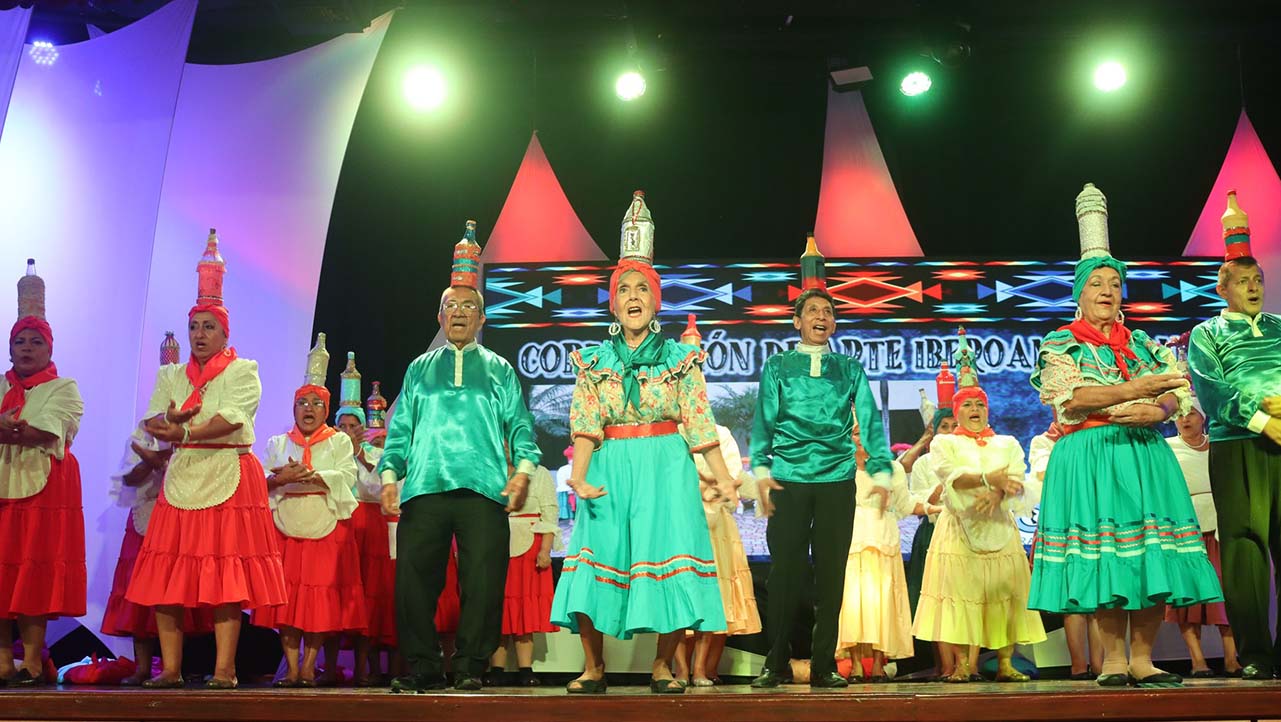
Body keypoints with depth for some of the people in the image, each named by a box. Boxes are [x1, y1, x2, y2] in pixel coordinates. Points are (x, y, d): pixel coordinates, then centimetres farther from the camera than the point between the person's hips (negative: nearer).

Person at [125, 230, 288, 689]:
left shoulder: (242, 371, 2)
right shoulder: (171, 375, 18)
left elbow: (233, 418, -13)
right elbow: (152, 423, 6)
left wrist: (185, 433, -20)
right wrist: (171, 417, -15)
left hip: (230, 478, -5)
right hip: (181, 478, 5)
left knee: (226, 578, -7)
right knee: (165, 577, -1)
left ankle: (224, 670, -6)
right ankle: (170, 668, 4)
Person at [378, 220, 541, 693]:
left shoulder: (499, 370, 19)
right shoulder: (419, 370, 23)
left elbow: (520, 425, 11)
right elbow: (400, 429, 19)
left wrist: (523, 470, -5)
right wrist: (389, 474, 5)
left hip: (484, 489, -1)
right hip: (424, 489, 2)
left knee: (483, 581, -6)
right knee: (414, 579, -3)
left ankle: (470, 669, 4)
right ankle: (422, 668, 8)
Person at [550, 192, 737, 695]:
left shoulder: (679, 358, 7)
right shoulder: (595, 361, 10)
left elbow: (698, 422, 4)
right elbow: (585, 426, 0)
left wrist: (722, 478, -3)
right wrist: (578, 475, -15)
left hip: (665, 468, -1)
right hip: (609, 468, 1)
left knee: (669, 558, -6)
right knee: (598, 559, -3)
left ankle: (662, 667, 7)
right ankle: (593, 668, 8)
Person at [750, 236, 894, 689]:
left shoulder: (849, 369, 12)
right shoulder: (777, 367, 10)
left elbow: (869, 420, 7)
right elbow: (763, 420, 5)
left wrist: (881, 472, -4)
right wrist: (762, 469, -7)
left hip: (838, 482, 1)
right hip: (789, 481, -1)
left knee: (831, 575, 4)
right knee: (785, 572, -1)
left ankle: (824, 666, 12)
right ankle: (776, 665, 9)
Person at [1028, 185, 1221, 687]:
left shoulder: (1142, 343, 19)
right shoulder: (1062, 343, 7)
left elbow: (1179, 393, 10)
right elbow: (1068, 397, -10)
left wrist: (1157, 410, -13)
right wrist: (1133, 390, -17)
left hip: (1146, 453, 4)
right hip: (1090, 454, -4)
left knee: (1153, 557, -4)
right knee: (1103, 555, -9)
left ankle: (1142, 658, 2)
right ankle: (1114, 659, -2)